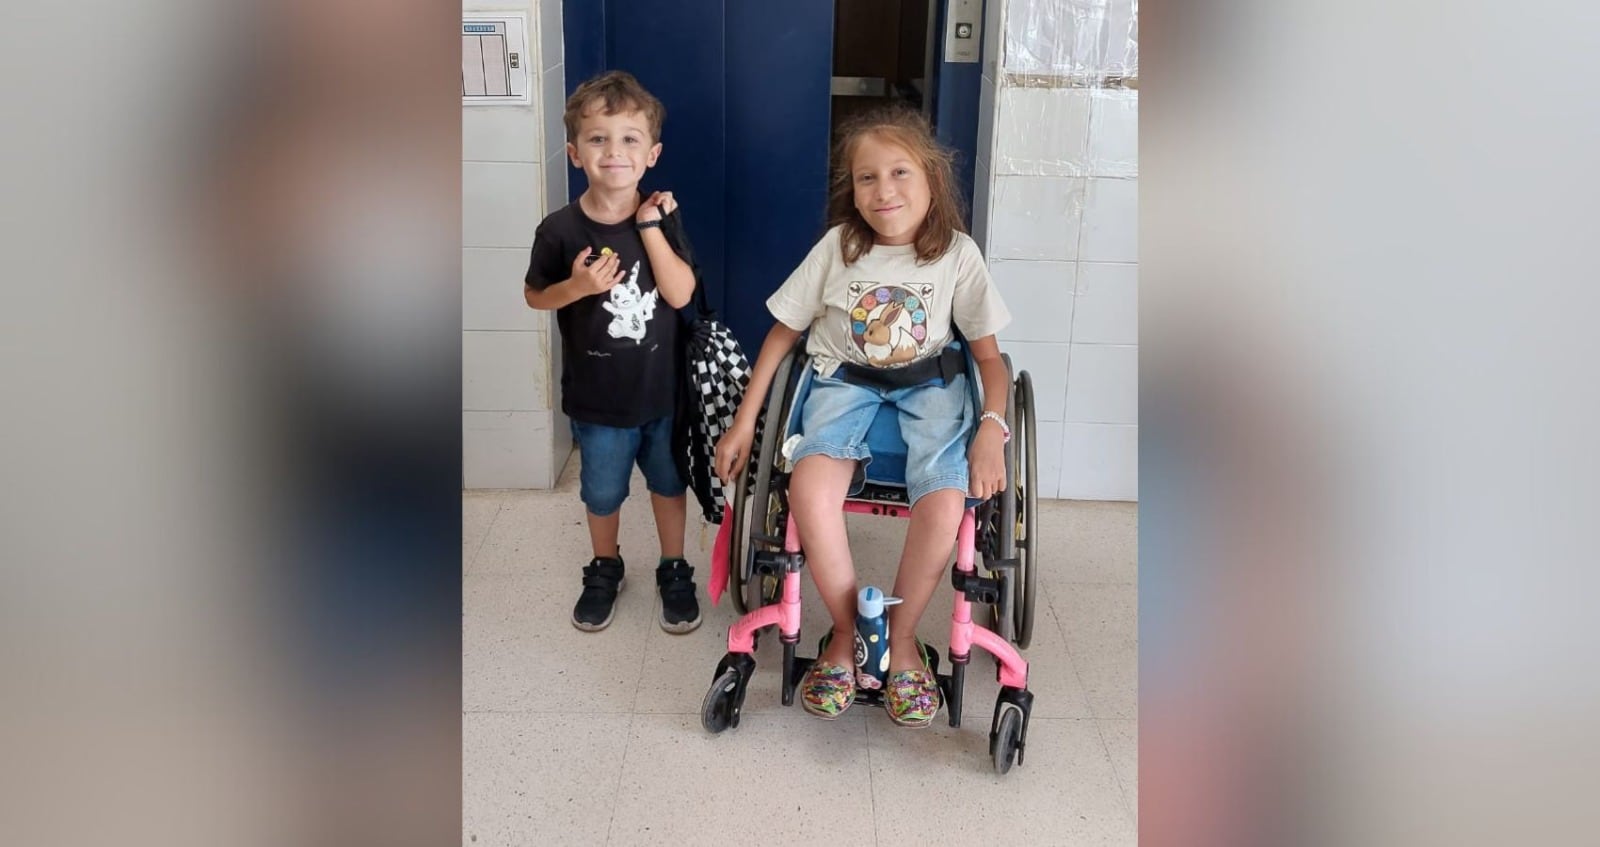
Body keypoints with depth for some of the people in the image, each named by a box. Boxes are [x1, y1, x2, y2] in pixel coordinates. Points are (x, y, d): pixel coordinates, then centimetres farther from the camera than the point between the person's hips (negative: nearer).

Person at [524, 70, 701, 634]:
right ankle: (604, 570, 44)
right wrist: (577, 286, -21)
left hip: (663, 388, 1)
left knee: (668, 483, 18)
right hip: (597, 397, -1)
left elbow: (680, 294, -19)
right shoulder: (561, 229, -14)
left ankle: (674, 570, 40)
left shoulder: (663, 216, -9)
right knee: (602, 493, 18)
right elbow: (534, 295, -1)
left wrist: (649, 226, -23)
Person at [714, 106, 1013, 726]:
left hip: (929, 383, 0)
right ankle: (847, 630, -8)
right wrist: (744, 421, 1)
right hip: (845, 379, 0)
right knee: (810, 487, -31)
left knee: (944, 502, -29)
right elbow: (783, 332, 4)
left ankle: (901, 635, -2)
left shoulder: (957, 255, -5)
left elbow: (989, 355, 1)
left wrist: (991, 427, -17)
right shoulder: (838, 247, -4)